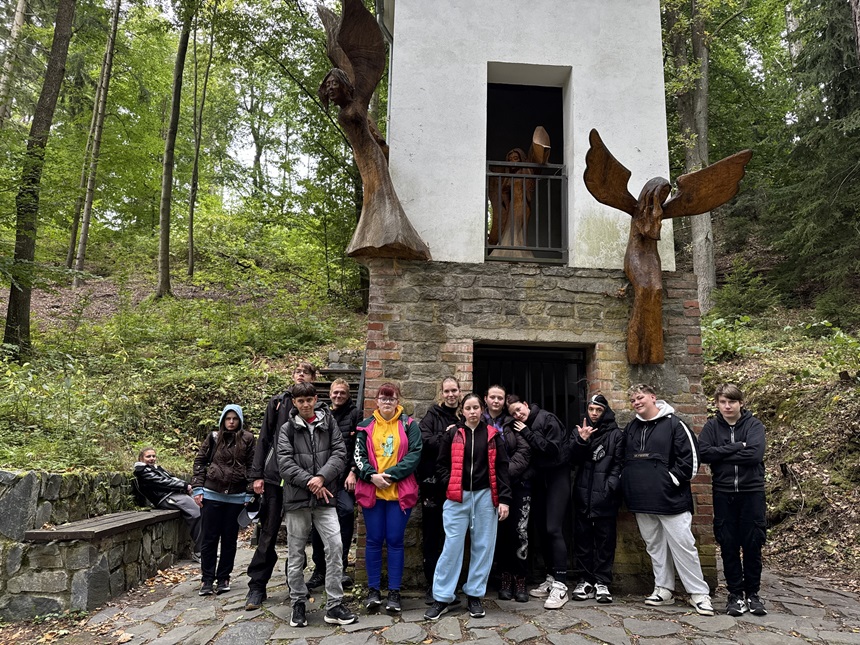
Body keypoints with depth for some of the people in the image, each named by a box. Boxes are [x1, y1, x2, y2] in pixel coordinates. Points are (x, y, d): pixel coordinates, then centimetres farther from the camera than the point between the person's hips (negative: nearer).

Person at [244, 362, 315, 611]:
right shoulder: (278, 402, 6)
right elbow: (264, 439, 6)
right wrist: (257, 474, 0)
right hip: (275, 477, 0)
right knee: (268, 533, 2)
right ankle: (257, 587, 10)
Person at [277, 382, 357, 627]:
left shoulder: (329, 424, 7)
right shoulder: (287, 429, 4)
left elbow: (339, 453, -1)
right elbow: (285, 463, -5)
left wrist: (322, 477, -15)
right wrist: (309, 482, -14)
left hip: (325, 497, 0)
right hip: (297, 497, 0)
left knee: (335, 546, -8)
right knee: (296, 553, 8)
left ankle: (334, 605, 3)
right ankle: (298, 603, 24)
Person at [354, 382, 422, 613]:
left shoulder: (409, 425, 4)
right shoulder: (366, 426, 8)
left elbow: (414, 454, -5)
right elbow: (359, 455, 4)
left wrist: (391, 474, -14)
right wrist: (372, 475, -13)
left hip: (400, 492, -1)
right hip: (371, 491, 1)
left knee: (395, 540, 3)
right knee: (374, 540, 6)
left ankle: (394, 591, 13)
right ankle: (373, 589, 18)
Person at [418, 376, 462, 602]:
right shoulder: (433, 416, 2)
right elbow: (423, 441, -12)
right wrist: (445, 436, -13)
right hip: (433, 482, -2)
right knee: (431, 534, 4)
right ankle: (432, 584, 15)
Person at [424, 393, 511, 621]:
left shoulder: (492, 435, 5)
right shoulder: (452, 434, 3)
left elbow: (501, 467, 3)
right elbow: (441, 465, 7)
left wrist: (504, 499, -3)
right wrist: (450, 485, -7)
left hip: (485, 496, 1)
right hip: (458, 496, -1)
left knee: (483, 546, 6)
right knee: (452, 546, -1)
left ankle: (475, 596, 20)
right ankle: (441, 598, 8)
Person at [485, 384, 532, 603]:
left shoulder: (513, 423, 6)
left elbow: (524, 450, -3)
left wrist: (508, 471, -14)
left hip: (518, 483, 0)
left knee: (520, 531, -4)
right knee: (501, 532, 4)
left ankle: (520, 579, 7)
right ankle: (506, 577, 16)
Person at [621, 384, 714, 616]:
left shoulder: (673, 424, -5)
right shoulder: (630, 428, 13)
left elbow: (691, 457, -10)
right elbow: (623, 459, 23)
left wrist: (673, 479, -12)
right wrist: (626, 482, 11)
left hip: (671, 499, -6)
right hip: (641, 500, 6)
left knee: (683, 545, -3)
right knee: (655, 546, 12)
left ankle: (699, 593, 8)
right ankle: (663, 589, 23)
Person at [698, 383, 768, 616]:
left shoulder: (754, 425, -1)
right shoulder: (712, 426, 4)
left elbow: (755, 454, -17)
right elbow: (704, 453, -11)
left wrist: (721, 454, -12)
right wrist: (737, 447, -15)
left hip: (751, 492, -1)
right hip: (723, 494, 1)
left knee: (752, 544, 6)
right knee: (728, 545, 6)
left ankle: (752, 593, 21)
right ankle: (735, 594, 18)